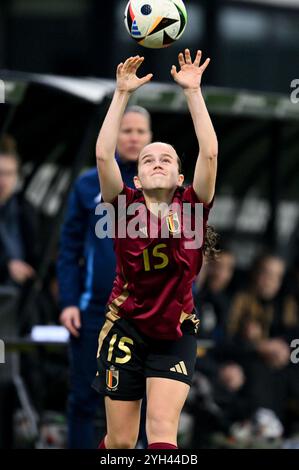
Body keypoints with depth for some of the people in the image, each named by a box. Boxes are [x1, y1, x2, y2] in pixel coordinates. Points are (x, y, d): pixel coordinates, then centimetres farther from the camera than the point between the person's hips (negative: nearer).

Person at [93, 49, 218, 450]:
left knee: (163, 429, -17)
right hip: (126, 329, 0)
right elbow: (103, 154, -16)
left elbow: (210, 152, -15)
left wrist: (193, 90, -17)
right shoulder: (125, 205, -4)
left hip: (175, 333, 0)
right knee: (120, 441, 4)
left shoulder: (191, 206, -4)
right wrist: (122, 94, -17)